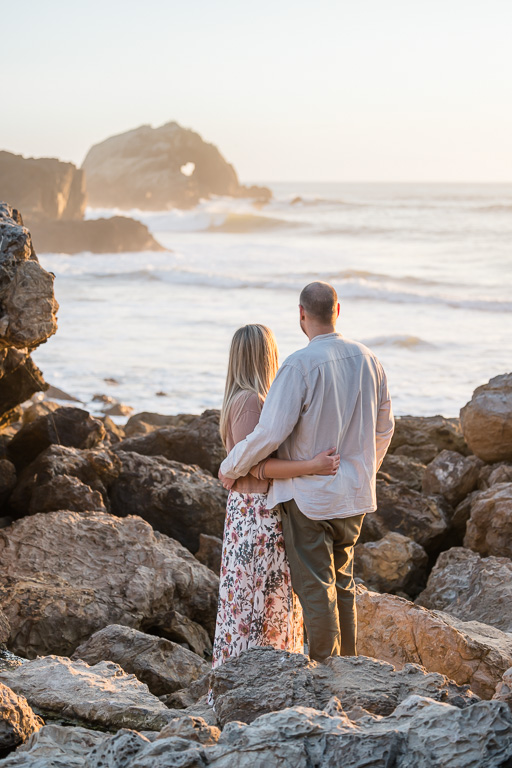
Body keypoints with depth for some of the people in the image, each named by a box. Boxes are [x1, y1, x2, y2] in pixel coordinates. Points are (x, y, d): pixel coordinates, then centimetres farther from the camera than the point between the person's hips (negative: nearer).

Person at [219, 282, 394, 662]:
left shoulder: (299, 366, -19)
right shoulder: (367, 360, 1)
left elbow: (270, 433, -21)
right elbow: (384, 428, 11)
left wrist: (230, 468, -4)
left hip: (308, 495, -6)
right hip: (353, 495, 6)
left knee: (315, 588, 2)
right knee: (341, 581, 20)